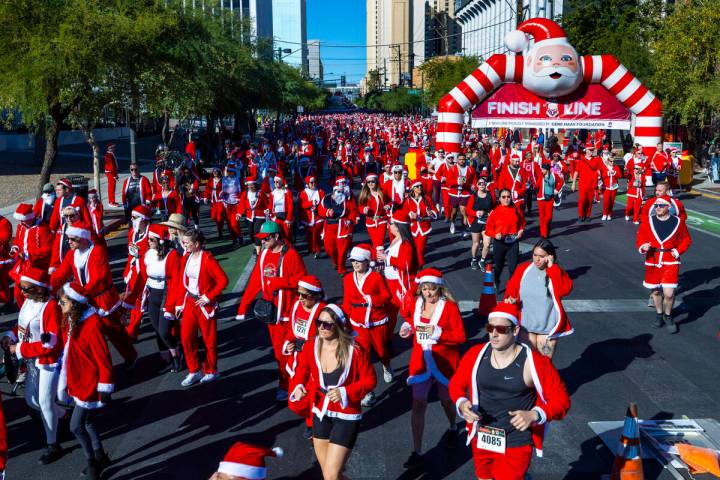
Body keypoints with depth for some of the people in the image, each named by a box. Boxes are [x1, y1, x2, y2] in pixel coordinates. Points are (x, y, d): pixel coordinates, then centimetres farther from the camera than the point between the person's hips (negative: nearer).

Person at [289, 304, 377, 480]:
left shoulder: (354, 351, -21)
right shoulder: (310, 347, -9)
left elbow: (370, 379, -12)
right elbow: (302, 370, 9)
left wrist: (345, 392, -25)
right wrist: (298, 386, -12)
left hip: (346, 417, -5)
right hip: (321, 415, 5)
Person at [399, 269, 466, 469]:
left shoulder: (450, 307, -15)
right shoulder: (415, 303, -2)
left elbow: (461, 337, -15)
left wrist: (438, 332, -27)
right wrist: (408, 328, -2)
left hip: (444, 361, -2)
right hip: (421, 360, 3)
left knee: (445, 399, 18)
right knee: (418, 404, -3)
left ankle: (453, 428, 52)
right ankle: (417, 453, 4)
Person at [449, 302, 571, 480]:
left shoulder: (535, 363, -18)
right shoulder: (475, 355, -8)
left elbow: (561, 399, -10)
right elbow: (457, 383, 7)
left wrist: (534, 415, -25)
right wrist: (461, 403, -13)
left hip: (516, 445, -4)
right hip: (481, 441, 5)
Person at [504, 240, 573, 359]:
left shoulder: (557, 273, -6)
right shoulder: (523, 269, -2)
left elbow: (565, 290, -25)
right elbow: (512, 288, 8)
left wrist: (552, 267, -22)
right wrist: (510, 299, -14)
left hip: (548, 327, -2)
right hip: (526, 325, 2)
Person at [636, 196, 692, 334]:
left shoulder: (678, 222, -4)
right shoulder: (647, 222, -2)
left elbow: (686, 240, 7)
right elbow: (640, 239, 5)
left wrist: (677, 251, -7)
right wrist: (643, 247, -17)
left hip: (671, 262, -2)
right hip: (652, 261, 2)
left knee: (669, 293, -10)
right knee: (656, 291, 15)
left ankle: (668, 316, 17)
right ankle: (659, 314, 39)